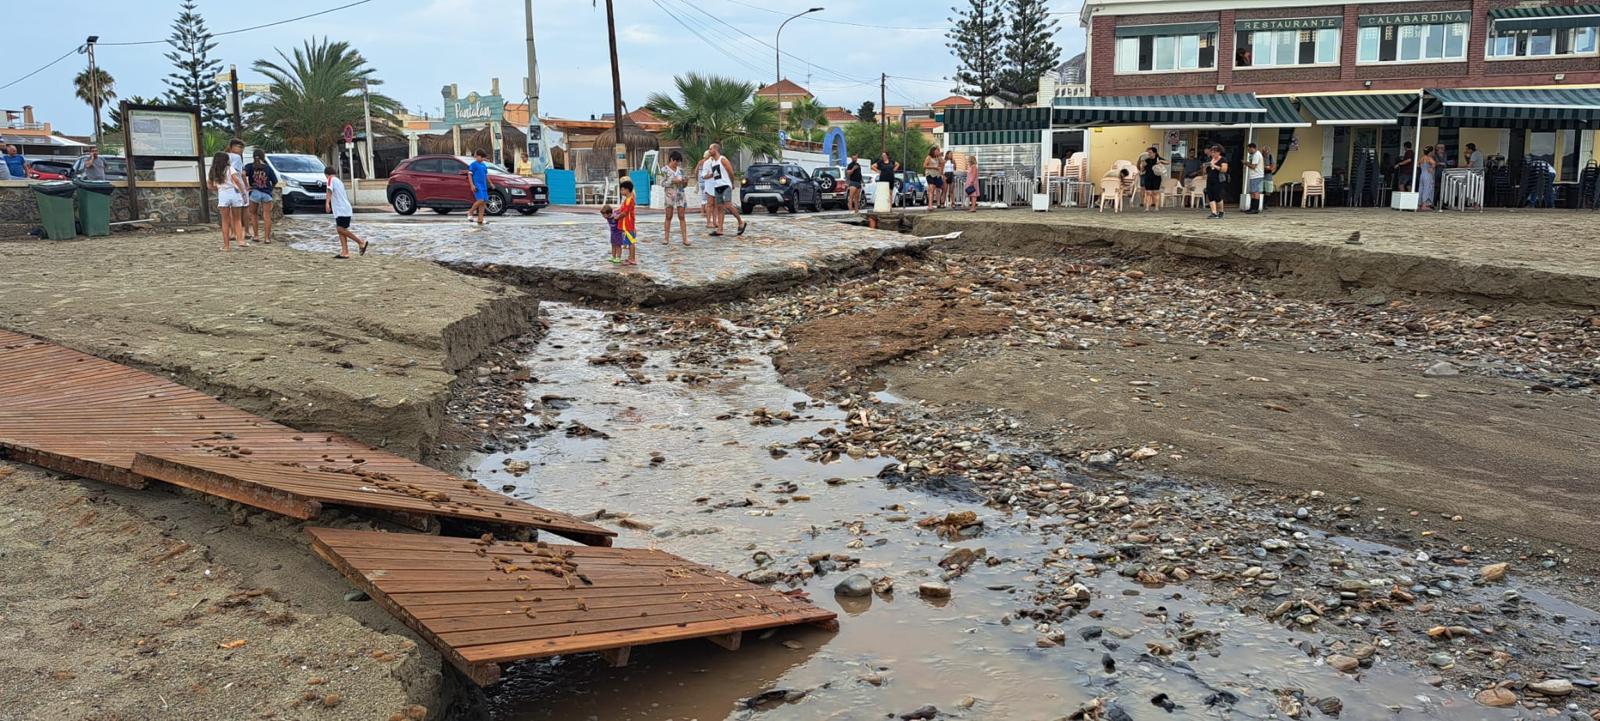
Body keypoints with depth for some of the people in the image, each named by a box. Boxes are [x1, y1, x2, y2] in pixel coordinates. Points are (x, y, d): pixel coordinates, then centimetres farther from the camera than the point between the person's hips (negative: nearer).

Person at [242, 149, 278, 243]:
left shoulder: (249, 166, 3)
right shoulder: (268, 168, 7)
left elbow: (243, 174, -17)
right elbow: (275, 182, 5)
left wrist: (246, 186, -7)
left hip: (255, 192, 0)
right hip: (267, 193, 0)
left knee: (252, 214, 16)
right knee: (267, 216, 2)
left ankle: (256, 235, 14)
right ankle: (267, 237, -2)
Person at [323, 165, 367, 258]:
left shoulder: (331, 179, -3)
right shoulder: (339, 181, 23)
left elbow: (330, 191, -21)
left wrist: (327, 203, -35)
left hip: (342, 210, -9)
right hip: (342, 209, 9)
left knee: (340, 229, -12)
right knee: (340, 230, 5)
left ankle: (361, 242, -7)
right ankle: (345, 252, -1)